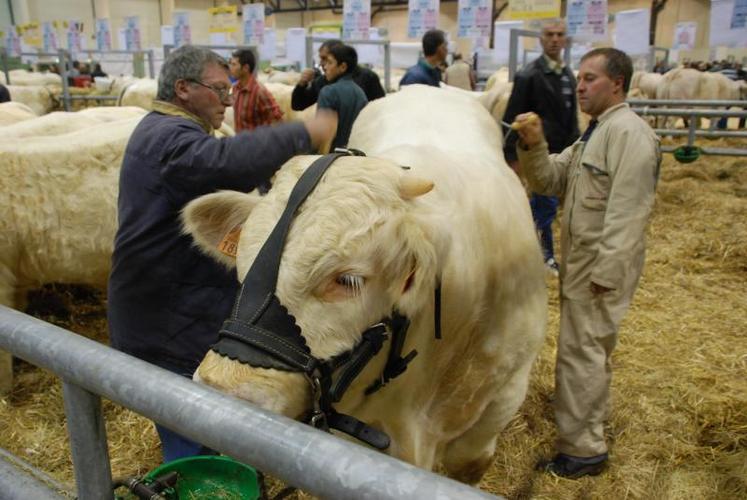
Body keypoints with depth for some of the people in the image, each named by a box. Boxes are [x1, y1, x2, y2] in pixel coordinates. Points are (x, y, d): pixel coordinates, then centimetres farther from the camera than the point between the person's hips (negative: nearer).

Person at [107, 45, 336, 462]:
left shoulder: (162, 131, 17)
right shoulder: (171, 138, -20)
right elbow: (228, 160, -41)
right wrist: (303, 134, -35)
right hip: (168, 328, -11)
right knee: (190, 447, 2)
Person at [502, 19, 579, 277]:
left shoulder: (568, 75, 11)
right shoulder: (529, 75, -11)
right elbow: (511, 118, -13)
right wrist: (511, 155, -15)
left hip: (563, 151, 7)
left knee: (539, 202, 15)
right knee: (547, 204, -2)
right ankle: (546, 256, 13)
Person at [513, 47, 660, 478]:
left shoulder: (628, 132, -17)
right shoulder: (596, 133, 16)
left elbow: (626, 211, -23)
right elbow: (551, 180, 11)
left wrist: (605, 272, -24)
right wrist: (535, 147, -6)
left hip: (602, 264, -10)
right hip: (581, 260, 10)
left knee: (581, 350, -5)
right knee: (591, 346, 22)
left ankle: (582, 449, 7)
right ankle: (592, 417, 41)